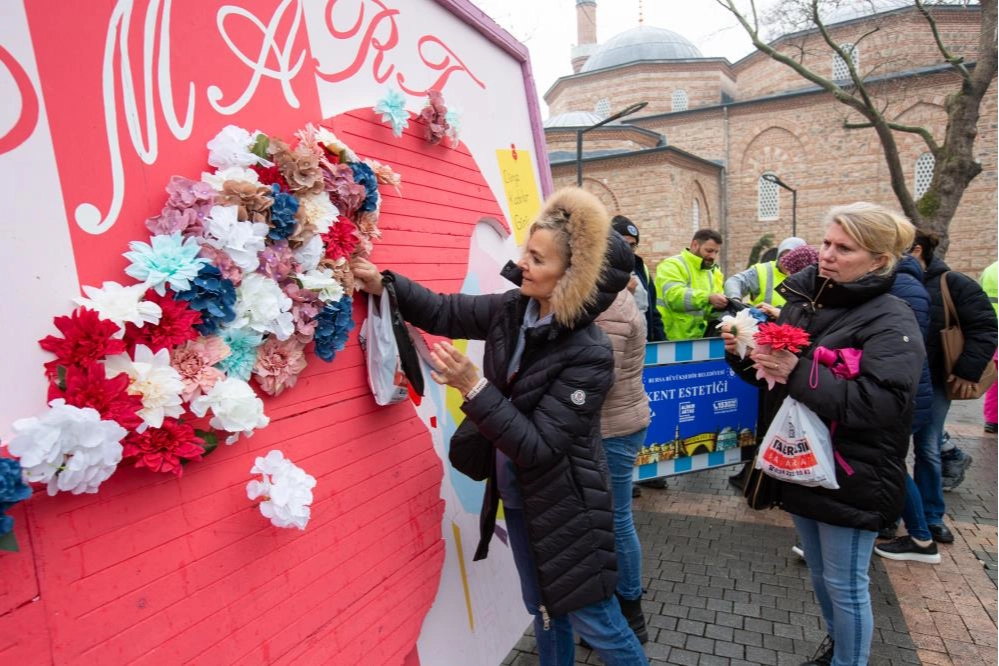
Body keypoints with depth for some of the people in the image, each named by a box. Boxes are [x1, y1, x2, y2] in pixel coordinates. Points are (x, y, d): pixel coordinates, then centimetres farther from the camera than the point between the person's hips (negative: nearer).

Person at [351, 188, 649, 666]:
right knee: (544, 609, 26)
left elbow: (538, 446, -29)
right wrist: (384, 285, -8)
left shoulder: (589, 354, -28)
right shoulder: (512, 309, -8)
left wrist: (472, 386, -35)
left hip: (564, 507, -6)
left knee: (594, 620, 13)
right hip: (517, 497, 7)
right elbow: (446, 312, 5)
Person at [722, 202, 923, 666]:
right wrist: (743, 353, -8)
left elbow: (884, 402, -28)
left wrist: (801, 374, -33)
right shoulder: (803, 300, 4)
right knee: (818, 573, 24)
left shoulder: (891, 320, -15)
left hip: (851, 478, -6)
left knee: (844, 584, 9)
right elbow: (775, 370, 13)